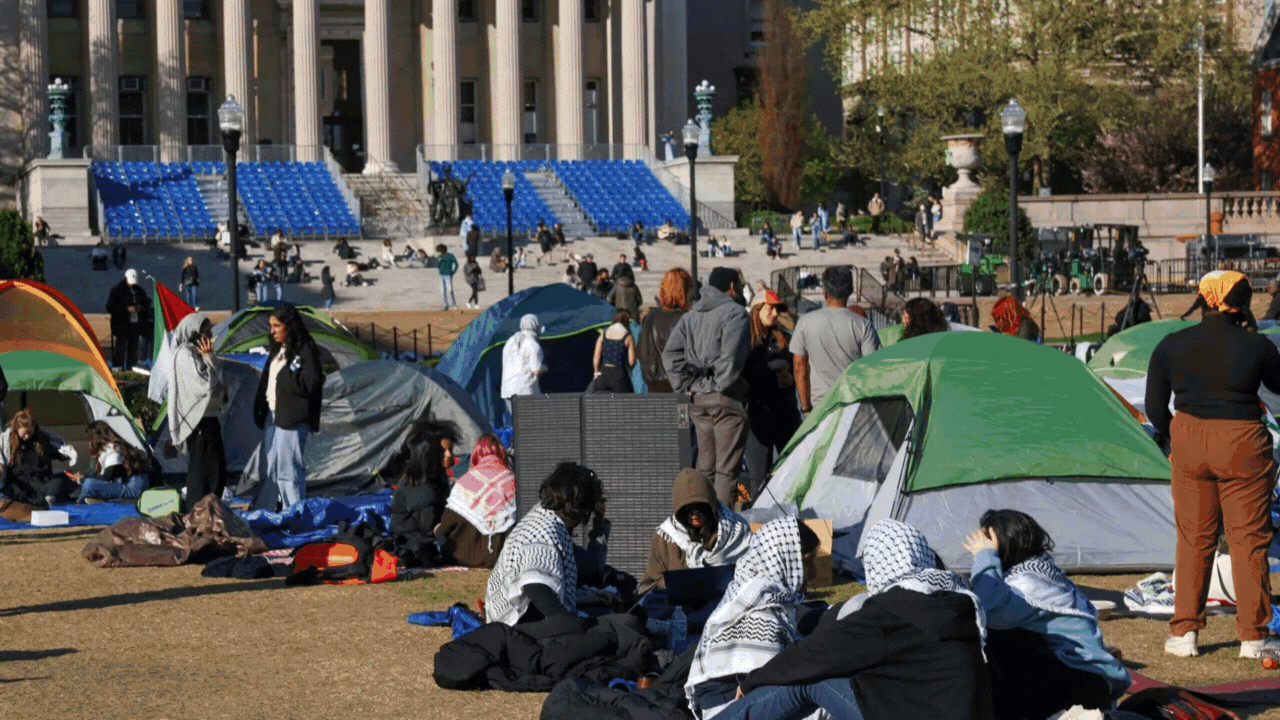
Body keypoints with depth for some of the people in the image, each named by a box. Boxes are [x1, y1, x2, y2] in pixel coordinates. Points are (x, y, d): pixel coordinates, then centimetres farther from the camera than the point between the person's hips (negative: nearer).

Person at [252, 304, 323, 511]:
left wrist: (283, 377, -16)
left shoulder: (305, 350, -12)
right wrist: (261, 411, 13)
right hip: (273, 414, 9)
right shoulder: (278, 350, 14)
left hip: (292, 418, -9)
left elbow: (310, 385, -19)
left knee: (288, 469, -6)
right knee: (267, 468, 15)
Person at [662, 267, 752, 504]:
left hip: (698, 399, 7)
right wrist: (722, 385, -10)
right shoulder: (734, 313, -8)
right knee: (727, 466, -5)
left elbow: (670, 354, 6)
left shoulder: (690, 316, 14)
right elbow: (731, 356, -20)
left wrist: (687, 386, 5)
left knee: (705, 465, 14)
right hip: (726, 399, -7)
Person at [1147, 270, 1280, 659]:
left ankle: (1183, 632, 15)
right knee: (1248, 539, 6)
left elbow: (1154, 406, 3)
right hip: (1243, 448, -3)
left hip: (1190, 446, 3)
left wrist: (1168, 435, 22)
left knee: (1193, 538, 13)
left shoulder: (1170, 346, -2)